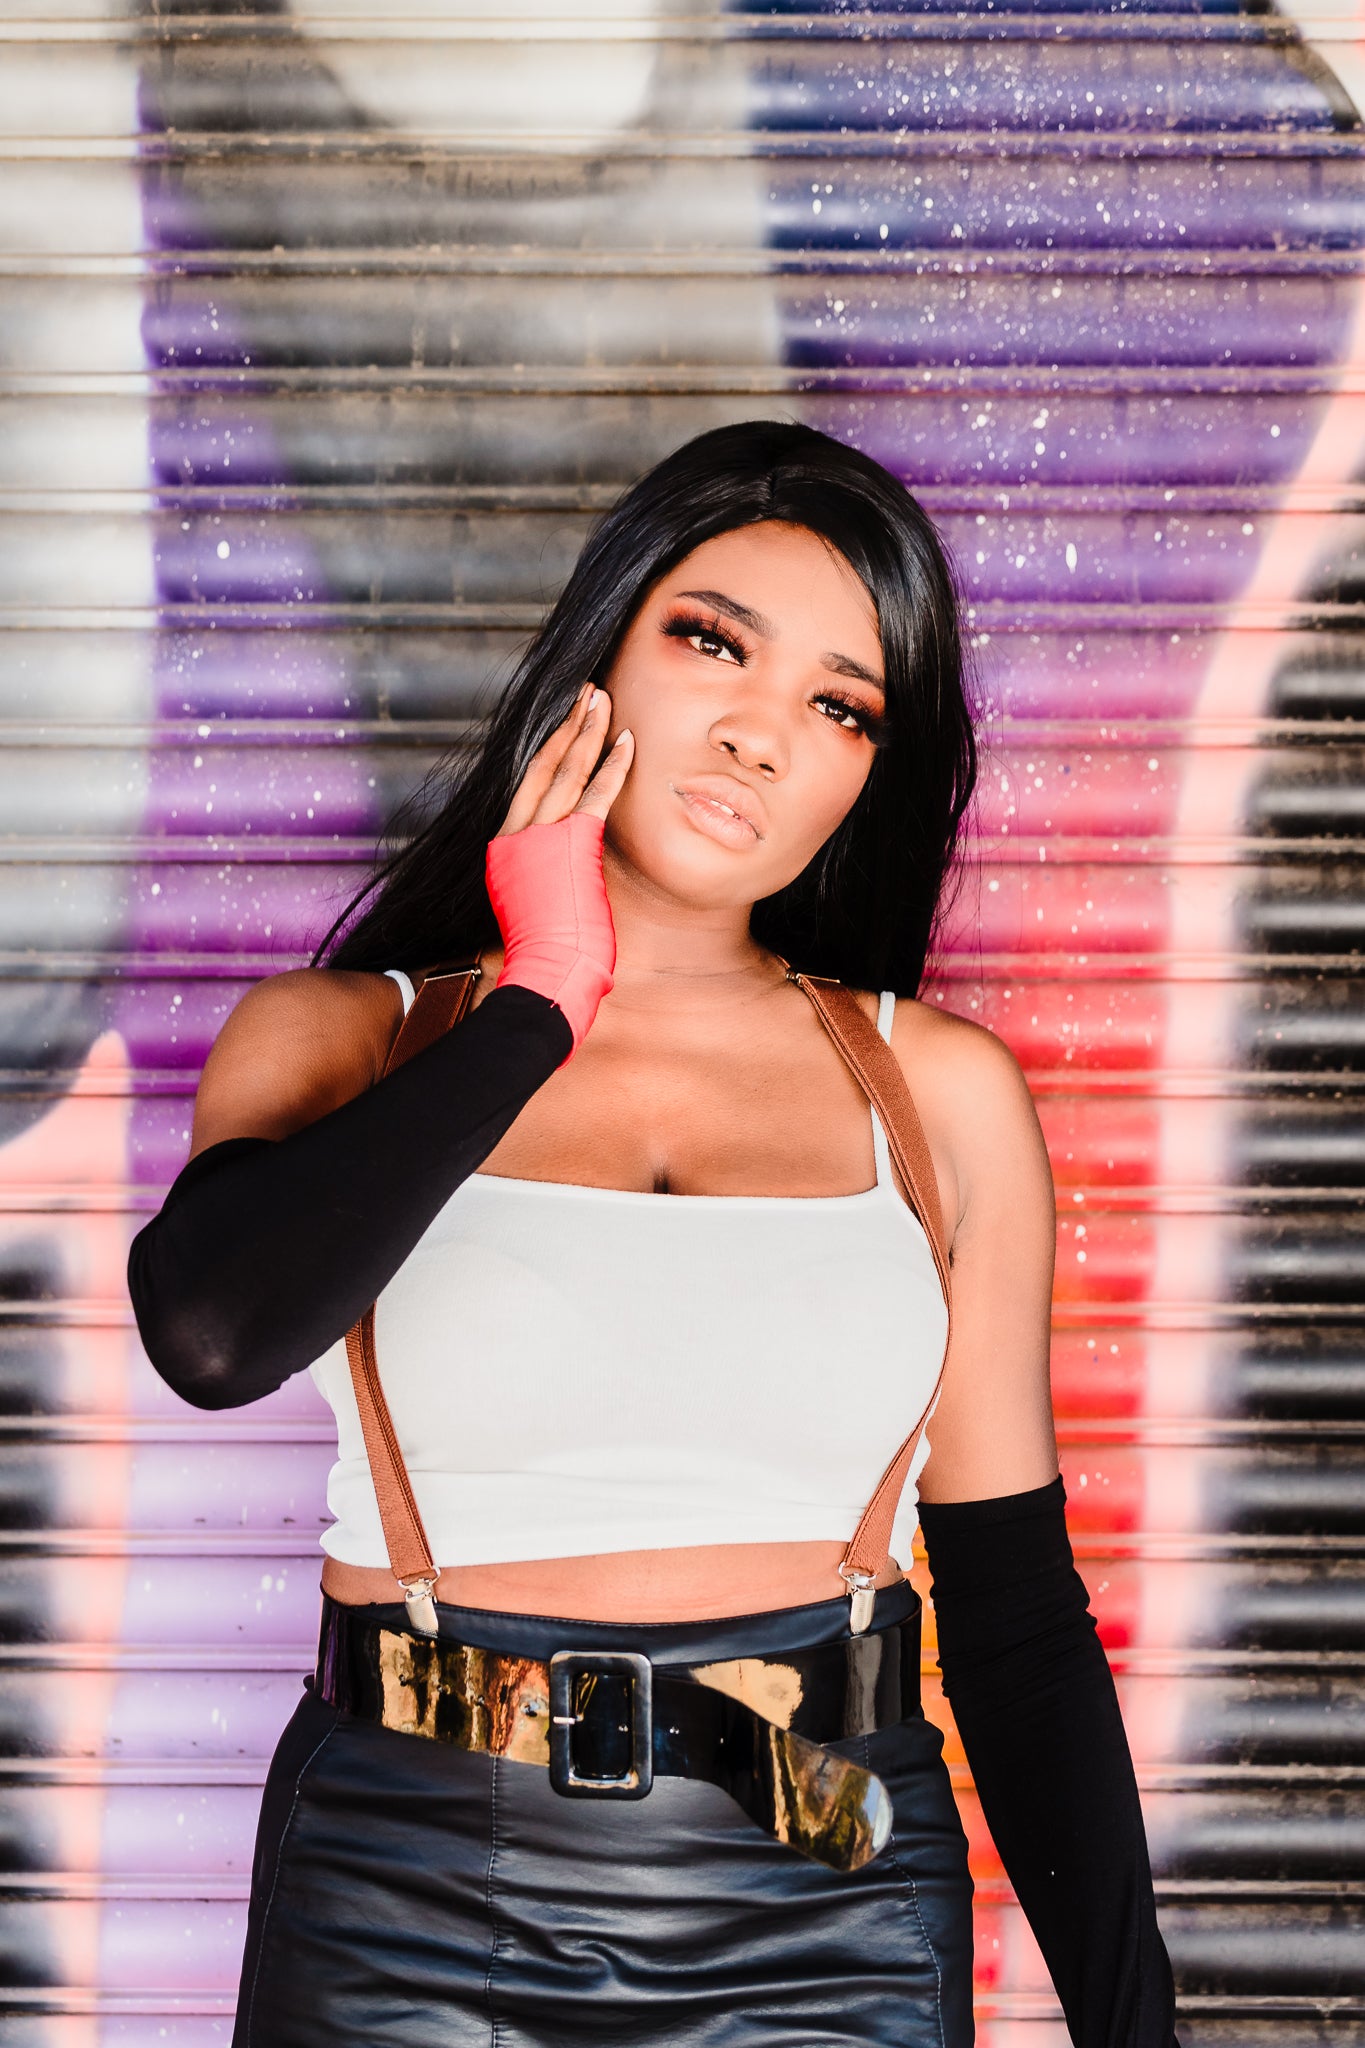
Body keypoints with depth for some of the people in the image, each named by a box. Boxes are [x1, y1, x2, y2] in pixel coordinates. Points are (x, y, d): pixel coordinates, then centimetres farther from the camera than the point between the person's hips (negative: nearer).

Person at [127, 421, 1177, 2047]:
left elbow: (1017, 1608, 5)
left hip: (831, 1917, 1)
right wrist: (537, 1007, -10)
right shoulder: (343, 1040, 0)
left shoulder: (944, 1092, 3)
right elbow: (212, 1333, -22)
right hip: (408, 1901, -1)